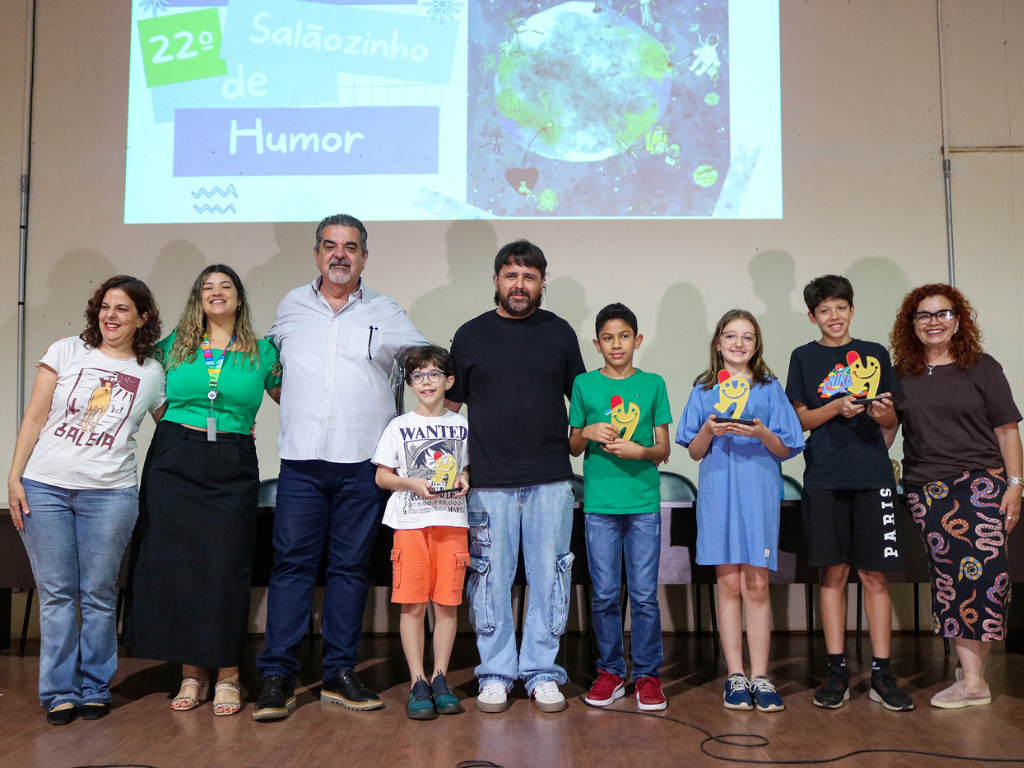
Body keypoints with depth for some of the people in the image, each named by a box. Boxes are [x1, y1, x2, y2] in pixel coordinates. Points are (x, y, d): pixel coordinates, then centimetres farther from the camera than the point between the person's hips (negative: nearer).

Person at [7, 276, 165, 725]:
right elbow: (35, 417, 4)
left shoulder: (151, 373, 8)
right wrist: (15, 477, -1)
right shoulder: (66, 352, 6)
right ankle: (60, 693, 13)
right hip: (44, 487, 0)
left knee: (98, 596, 3)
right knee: (56, 593, 3)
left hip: (109, 493, 0)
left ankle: (95, 689, 17)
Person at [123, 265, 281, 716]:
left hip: (233, 469, -1)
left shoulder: (262, 352, 8)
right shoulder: (174, 345, 11)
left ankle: (227, 675, 11)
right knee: (174, 564, 2)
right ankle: (191, 674, 15)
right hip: (173, 461, 2)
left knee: (226, 568, -2)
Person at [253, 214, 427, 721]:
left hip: (363, 463, 0)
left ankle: (338, 674, 15)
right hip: (301, 460, 1)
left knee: (351, 567, 5)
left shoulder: (387, 315, 7)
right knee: (292, 564, -2)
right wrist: (297, 406, 14)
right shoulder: (291, 307, 11)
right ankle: (277, 676, 5)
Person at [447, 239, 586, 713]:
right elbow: (450, 404, 11)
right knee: (490, 579, 4)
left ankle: (542, 673, 17)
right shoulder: (470, 335, 8)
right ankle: (495, 674, 17)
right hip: (488, 480, 0)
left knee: (549, 577, 4)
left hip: (551, 480, 1)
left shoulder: (559, 332, 10)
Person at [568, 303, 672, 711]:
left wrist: (639, 451, -13)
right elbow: (573, 447, 12)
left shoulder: (653, 384, 6)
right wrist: (589, 432, -8)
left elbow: (663, 450, 6)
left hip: (644, 502, 0)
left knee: (644, 595, 2)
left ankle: (648, 674, 15)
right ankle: (610, 672, 20)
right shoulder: (584, 384, 7)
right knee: (605, 594, 6)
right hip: (599, 503, 0)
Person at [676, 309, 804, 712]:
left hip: (758, 492, -1)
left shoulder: (770, 388, 7)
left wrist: (761, 433, -14)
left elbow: (785, 450, 5)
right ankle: (736, 676, 10)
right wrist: (709, 430, -11)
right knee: (729, 584, 2)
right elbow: (695, 452, 9)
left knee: (756, 585, -1)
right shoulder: (704, 390, 9)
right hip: (718, 490, 1)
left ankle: (760, 676, 7)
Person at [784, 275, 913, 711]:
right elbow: (801, 420, 4)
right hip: (825, 476, -1)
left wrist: (881, 412, -11)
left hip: (873, 475, 1)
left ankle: (882, 674, 8)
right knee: (834, 573, 2)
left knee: (875, 575, 1)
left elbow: (892, 421, 12)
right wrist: (837, 407, -13)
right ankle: (836, 671, 10)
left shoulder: (875, 355, 11)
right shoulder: (804, 357, 8)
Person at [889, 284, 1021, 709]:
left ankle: (973, 675, -4)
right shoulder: (900, 376, 11)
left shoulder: (982, 368, 5)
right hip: (926, 488, 2)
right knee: (949, 574, 0)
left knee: (981, 568, -12)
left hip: (981, 482, -2)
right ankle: (972, 677, 7)